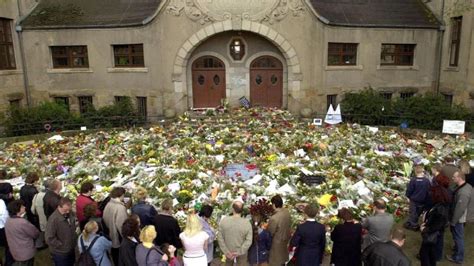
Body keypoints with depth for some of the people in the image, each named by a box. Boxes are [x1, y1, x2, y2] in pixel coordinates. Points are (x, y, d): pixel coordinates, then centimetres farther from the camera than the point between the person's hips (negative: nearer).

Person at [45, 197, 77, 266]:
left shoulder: (70, 214, -2)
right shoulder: (53, 219, -27)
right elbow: (49, 238, -26)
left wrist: (73, 242, 9)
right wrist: (62, 245, -18)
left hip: (71, 250, 7)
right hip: (60, 253, -7)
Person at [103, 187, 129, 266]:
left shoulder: (108, 205, -3)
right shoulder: (120, 207, -26)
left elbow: (104, 218, 8)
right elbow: (121, 224, -26)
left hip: (112, 236, 7)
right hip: (119, 238, -7)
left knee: (115, 257, 23)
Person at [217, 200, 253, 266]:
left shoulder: (224, 220, -18)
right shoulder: (247, 223, -20)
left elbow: (220, 238, -14)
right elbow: (249, 241, -20)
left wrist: (226, 251, -10)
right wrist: (239, 252, -17)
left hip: (228, 251, 2)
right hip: (242, 252, -1)